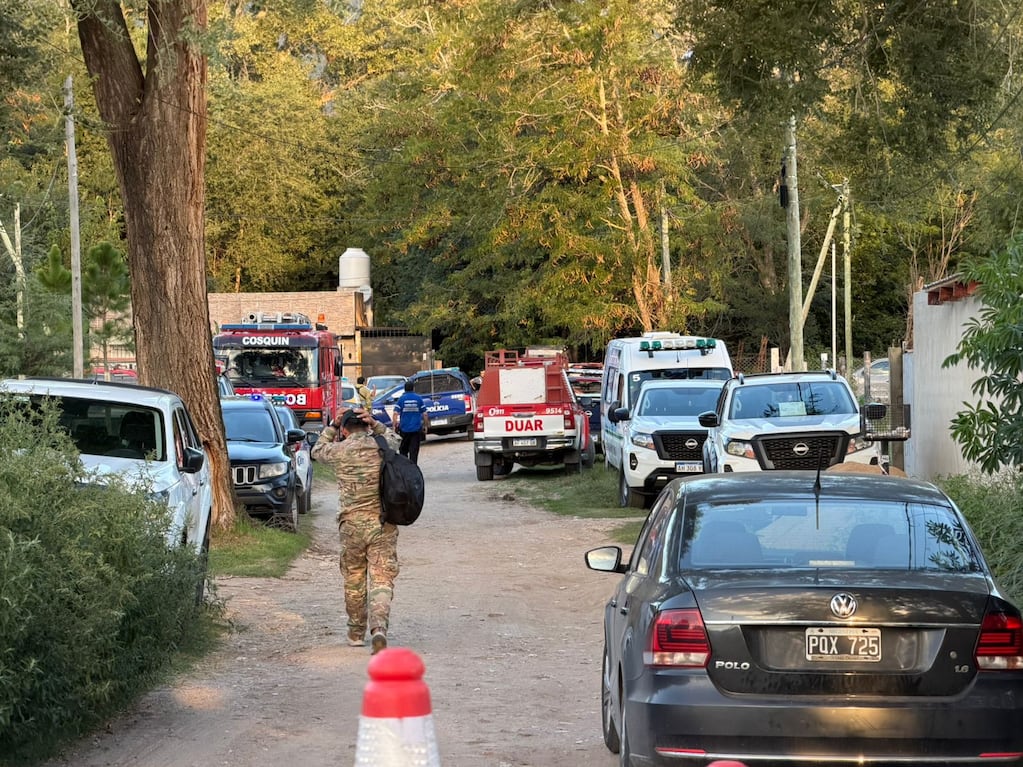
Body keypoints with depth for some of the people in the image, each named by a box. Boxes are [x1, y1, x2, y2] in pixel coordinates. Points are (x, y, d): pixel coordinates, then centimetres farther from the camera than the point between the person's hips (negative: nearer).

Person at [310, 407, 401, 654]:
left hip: (352, 524, 0)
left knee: (354, 579, 16)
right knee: (382, 579, -3)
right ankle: (379, 628, -23)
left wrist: (333, 426, 24)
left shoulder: (339, 451, -1)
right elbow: (394, 438, 26)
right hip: (383, 523, 0)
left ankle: (356, 632, 26)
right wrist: (375, 424, 14)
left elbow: (318, 450, 22)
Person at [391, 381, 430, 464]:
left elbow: (395, 414, -10)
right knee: (414, 451, 2)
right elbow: (425, 414, 0)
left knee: (403, 451, 13)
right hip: (416, 429, 0)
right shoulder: (419, 399, 0)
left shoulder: (401, 399, -3)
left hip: (404, 429, 0)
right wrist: (426, 426, 10)